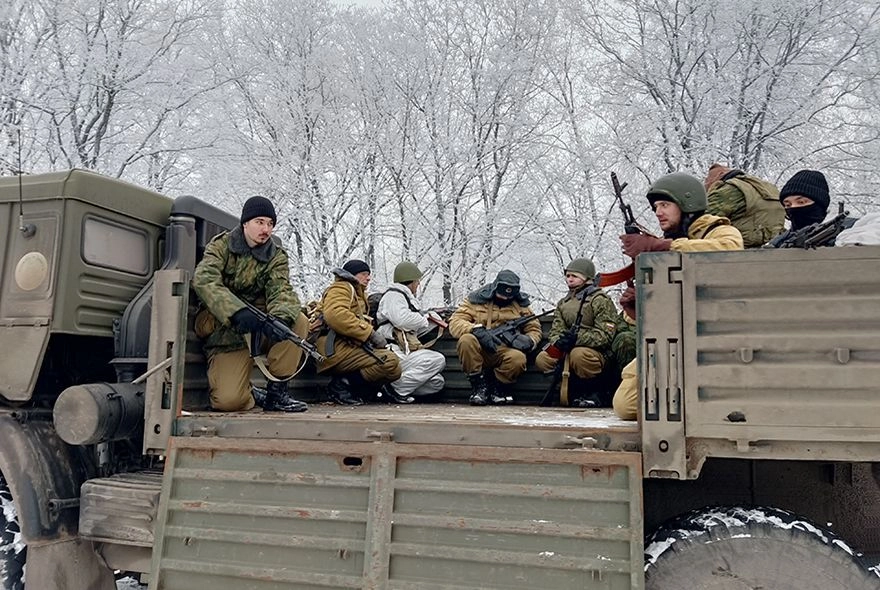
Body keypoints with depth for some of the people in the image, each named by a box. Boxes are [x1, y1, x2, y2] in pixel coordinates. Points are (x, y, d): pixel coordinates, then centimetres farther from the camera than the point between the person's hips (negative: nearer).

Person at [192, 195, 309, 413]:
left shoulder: (276, 256, 6)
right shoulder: (221, 246, -2)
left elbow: (280, 290, -11)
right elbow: (204, 280, -20)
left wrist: (281, 317, -36)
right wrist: (237, 312, -38)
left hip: (261, 328, 3)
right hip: (227, 336, -3)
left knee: (298, 321, -27)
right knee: (228, 401, -23)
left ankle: (277, 391, -13)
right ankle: (252, 395, 15)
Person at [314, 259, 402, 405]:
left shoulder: (358, 295, 35)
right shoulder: (341, 288, 3)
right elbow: (335, 314, -19)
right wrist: (370, 333, -20)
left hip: (348, 347, 10)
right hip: (336, 349, -10)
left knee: (395, 371, 1)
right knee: (390, 361, -25)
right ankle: (342, 385, -15)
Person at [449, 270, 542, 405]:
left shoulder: (520, 305, 10)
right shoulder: (477, 300, 2)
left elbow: (534, 329, 15)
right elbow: (454, 323, -7)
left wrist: (528, 341, -10)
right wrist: (477, 330, -25)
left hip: (505, 351, 1)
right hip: (480, 351, -1)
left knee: (518, 358, -33)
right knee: (466, 340, -33)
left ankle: (498, 388, -1)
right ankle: (479, 385, -11)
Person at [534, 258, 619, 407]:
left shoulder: (601, 300, -3)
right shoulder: (563, 303, 19)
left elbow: (605, 335, -13)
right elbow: (555, 331, 9)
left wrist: (577, 338, -25)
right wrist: (558, 343, -15)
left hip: (595, 353, -6)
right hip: (566, 352, 6)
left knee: (578, 355, -39)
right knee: (541, 359, -18)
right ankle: (576, 390, -9)